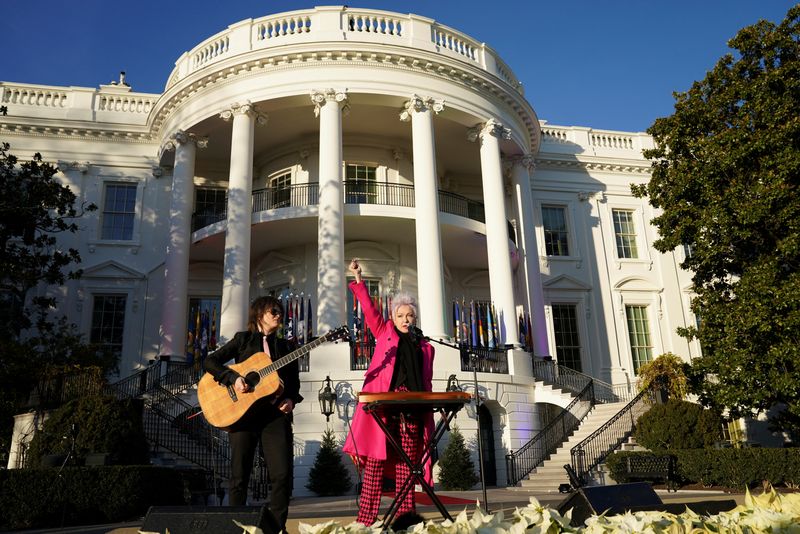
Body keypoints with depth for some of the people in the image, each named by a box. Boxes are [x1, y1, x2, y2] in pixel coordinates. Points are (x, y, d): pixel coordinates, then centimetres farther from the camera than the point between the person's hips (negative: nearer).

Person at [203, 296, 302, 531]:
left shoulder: (283, 345, 17)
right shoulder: (244, 338, 8)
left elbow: (293, 380, 17)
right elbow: (210, 361, 0)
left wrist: (291, 399, -2)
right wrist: (233, 378, -14)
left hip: (275, 413, 2)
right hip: (243, 411, -2)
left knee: (283, 474, -8)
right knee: (239, 475, 3)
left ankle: (277, 526, 5)